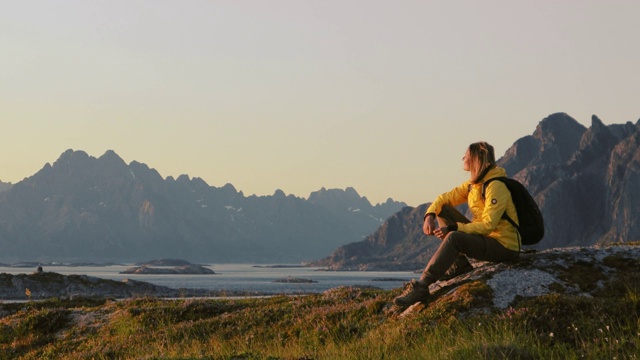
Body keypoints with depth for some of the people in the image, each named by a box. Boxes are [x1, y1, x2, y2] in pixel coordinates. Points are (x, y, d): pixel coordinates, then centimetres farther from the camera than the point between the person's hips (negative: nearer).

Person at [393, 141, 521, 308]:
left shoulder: (496, 187, -19)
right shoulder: (473, 184, 9)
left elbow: (488, 225, -26)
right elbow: (445, 198, 11)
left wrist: (452, 229, -31)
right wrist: (430, 215, -11)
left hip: (504, 246, -10)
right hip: (483, 237, 10)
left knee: (454, 238, -34)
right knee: (443, 210, 5)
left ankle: (421, 287, -36)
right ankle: (459, 264, 0)